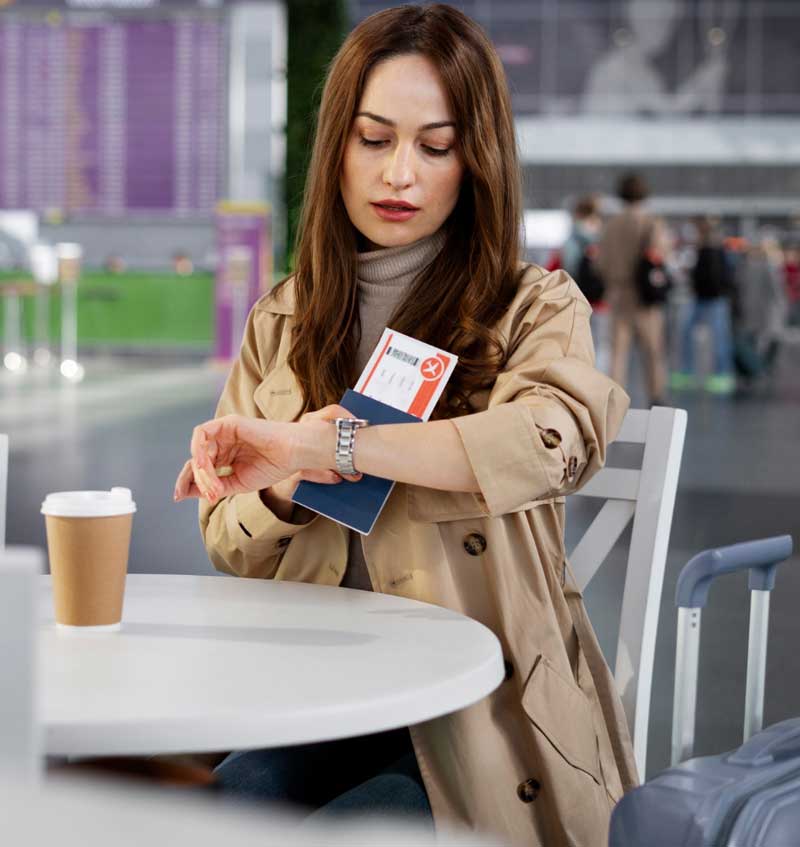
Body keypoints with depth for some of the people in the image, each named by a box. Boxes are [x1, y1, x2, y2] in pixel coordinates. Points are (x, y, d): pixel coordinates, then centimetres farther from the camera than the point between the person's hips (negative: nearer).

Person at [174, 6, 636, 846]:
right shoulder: (281, 324, 14)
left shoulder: (535, 310, 2)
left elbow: (558, 435, -23)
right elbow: (231, 551, 14)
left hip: (488, 716, -3)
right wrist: (288, 489, -10)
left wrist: (312, 445, -30)